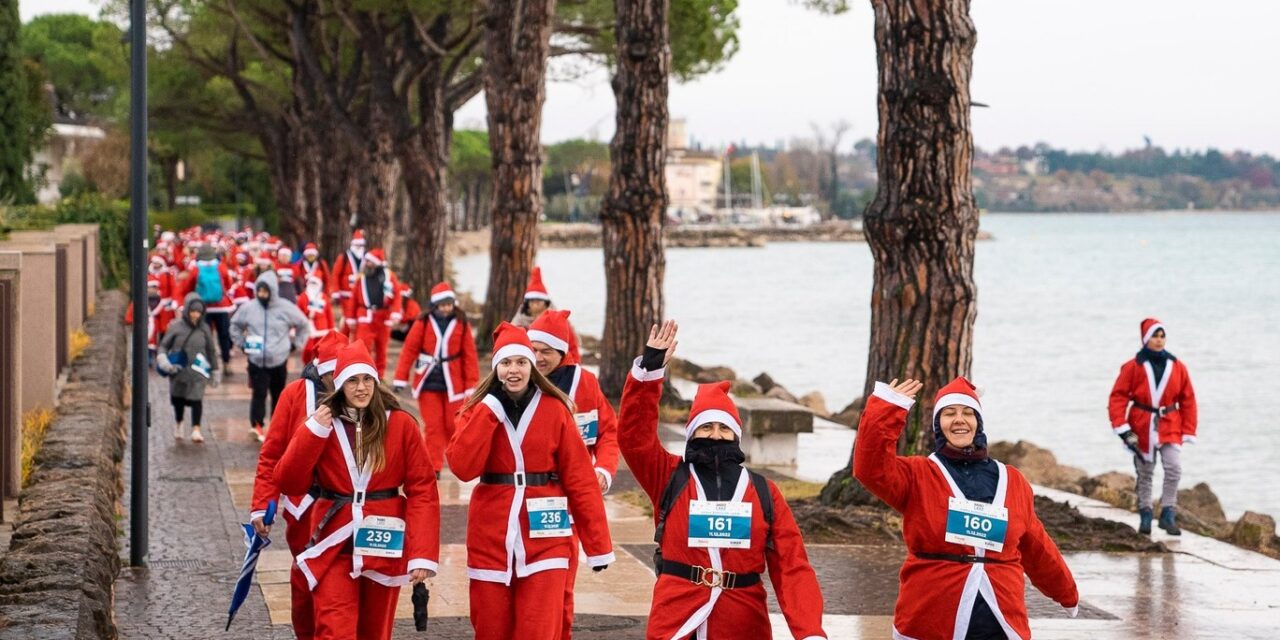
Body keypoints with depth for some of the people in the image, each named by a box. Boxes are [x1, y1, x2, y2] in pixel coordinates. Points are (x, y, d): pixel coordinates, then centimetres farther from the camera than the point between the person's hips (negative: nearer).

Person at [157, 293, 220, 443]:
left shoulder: (204, 330, 4)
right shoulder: (176, 327, -1)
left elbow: (211, 352, 12)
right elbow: (163, 345, 3)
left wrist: (215, 371, 16)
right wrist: (162, 359, -15)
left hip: (197, 371, 0)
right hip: (178, 371, 0)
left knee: (196, 399, -16)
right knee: (178, 399, 12)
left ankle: (196, 430, -15)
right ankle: (178, 424, 39)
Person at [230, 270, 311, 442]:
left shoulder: (286, 308, -6)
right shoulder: (248, 308, -3)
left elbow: (304, 326, 8)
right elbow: (235, 325, 16)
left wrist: (295, 344, 5)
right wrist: (242, 343, 9)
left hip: (279, 361, 1)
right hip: (256, 361, -1)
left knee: (278, 394, 11)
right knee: (259, 393, -11)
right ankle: (257, 426, -11)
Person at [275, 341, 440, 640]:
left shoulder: (401, 425, -3)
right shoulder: (320, 424, 3)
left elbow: (423, 489, -6)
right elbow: (289, 484, -2)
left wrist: (423, 553, -14)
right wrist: (313, 433, -12)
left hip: (383, 545, 0)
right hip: (335, 545, 0)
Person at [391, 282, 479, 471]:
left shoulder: (462, 324, -2)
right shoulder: (423, 322, -4)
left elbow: (470, 355, -1)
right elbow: (409, 350, -3)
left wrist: (471, 384, -3)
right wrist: (400, 379, -5)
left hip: (453, 382, 0)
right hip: (428, 380, 0)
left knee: (453, 425, 5)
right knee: (432, 425, 2)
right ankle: (434, 466, 7)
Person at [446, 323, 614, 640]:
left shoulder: (554, 410, -1)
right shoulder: (480, 409, 4)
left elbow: (579, 478, -2)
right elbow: (462, 467, -12)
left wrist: (598, 544, -5)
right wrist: (491, 409, -14)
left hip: (543, 535, -2)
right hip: (492, 536, 2)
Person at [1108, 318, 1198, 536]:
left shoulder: (1177, 367, 0)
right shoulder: (1133, 367, -6)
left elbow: (1187, 400, 6)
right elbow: (1118, 397, -6)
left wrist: (1188, 431, 4)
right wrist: (1122, 427, -15)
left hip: (1170, 426, 1)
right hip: (1141, 427, -1)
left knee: (1174, 468, -14)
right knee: (1145, 473, 8)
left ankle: (1168, 514, -5)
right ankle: (1145, 515, 20)